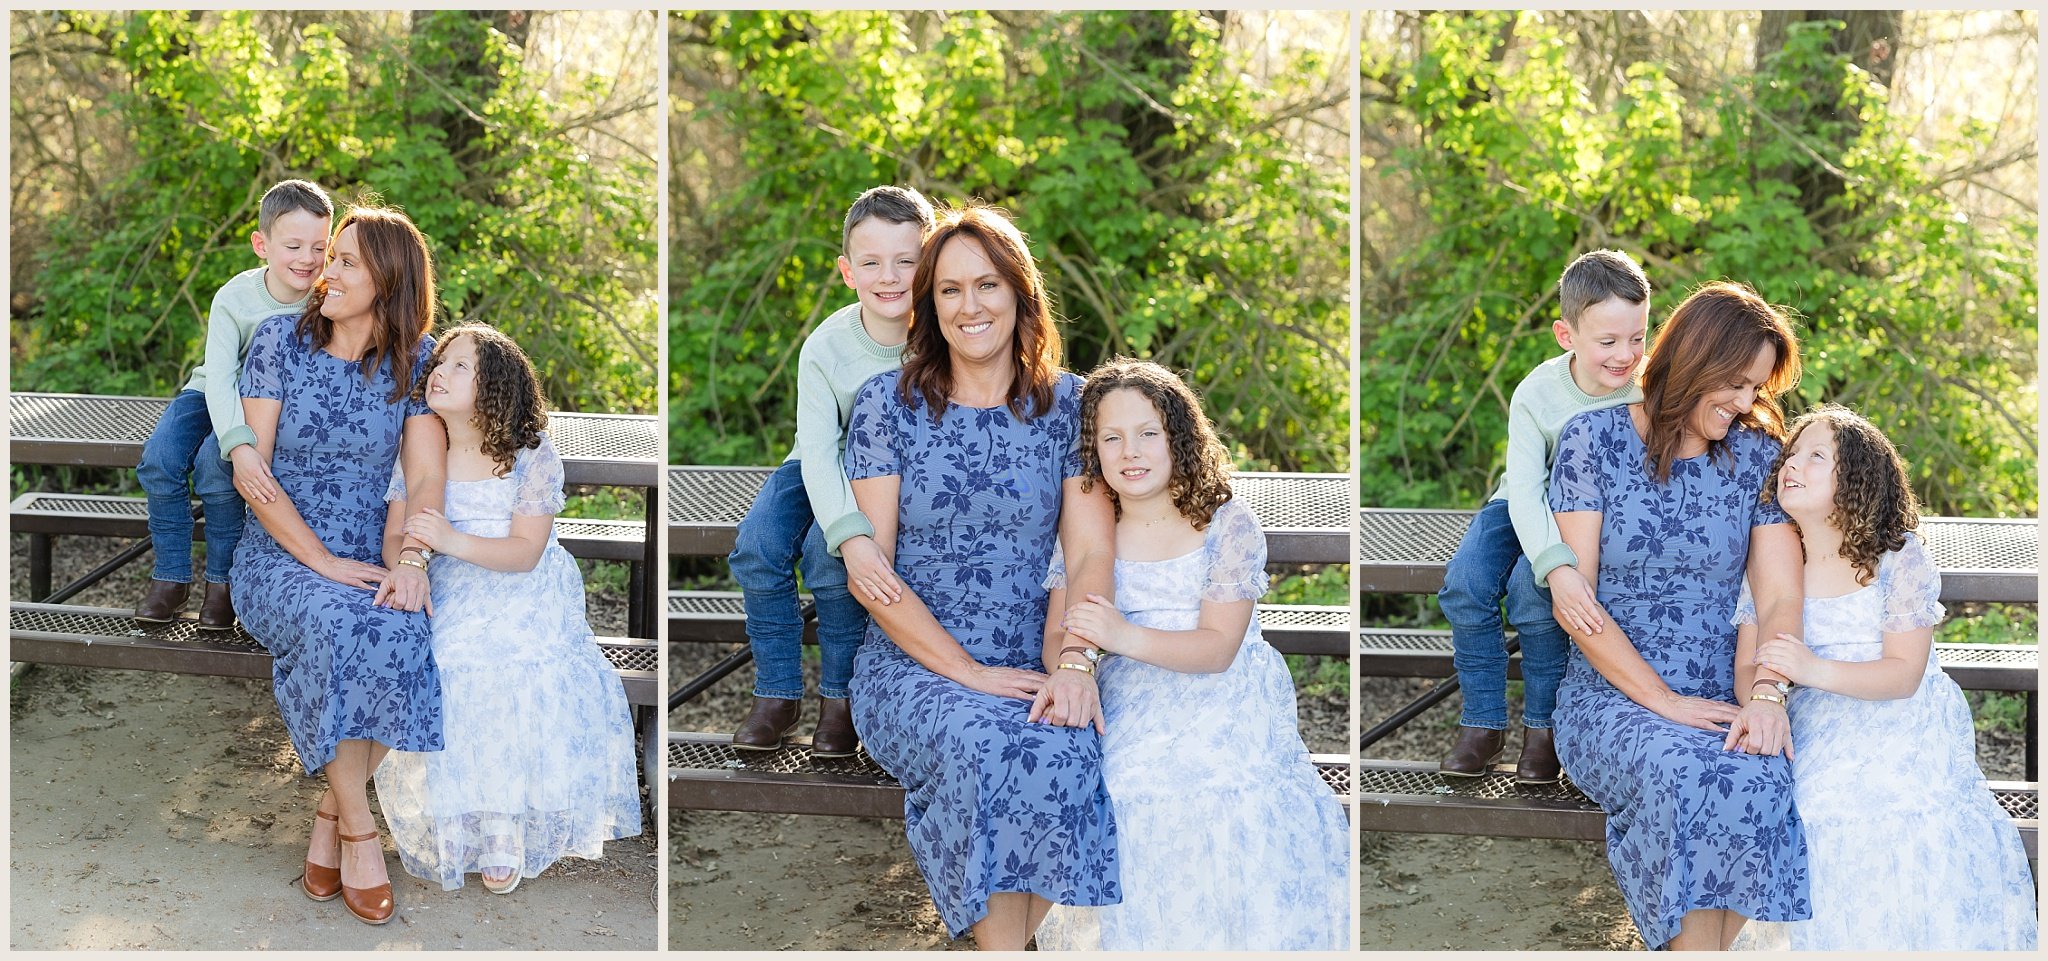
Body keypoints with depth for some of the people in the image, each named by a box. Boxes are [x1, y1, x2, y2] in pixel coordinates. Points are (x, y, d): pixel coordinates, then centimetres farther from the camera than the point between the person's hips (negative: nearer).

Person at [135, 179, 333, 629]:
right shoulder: (235, 298, -20)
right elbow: (220, 378, -29)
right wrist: (239, 444, -47)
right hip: (213, 397, 1)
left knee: (214, 462, -29)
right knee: (159, 458, -23)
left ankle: (223, 581, -9)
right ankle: (170, 576, -2)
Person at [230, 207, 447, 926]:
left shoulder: (414, 358, 4)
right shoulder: (281, 340, -2)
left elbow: (427, 475, -4)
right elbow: (249, 473, -7)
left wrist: (408, 557, -24)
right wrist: (324, 562, -17)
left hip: (368, 558, 2)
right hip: (280, 552, -2)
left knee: (402, 635, -32)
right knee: (336, 626, -36)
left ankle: (331, 812, -12)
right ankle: (358, 831, -21)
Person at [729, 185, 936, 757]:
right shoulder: (826, 348, -18)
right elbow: (819, 452, -25)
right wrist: (850, 534, -43)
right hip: (823, 474, 2)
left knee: (827, 553, -29)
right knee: (757, 545, -22)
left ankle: (841, 696, -8)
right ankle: (778, 693, -4)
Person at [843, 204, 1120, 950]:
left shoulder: (1069, 405, 8)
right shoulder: (888, 403, 3)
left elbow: (1091, 556, -1)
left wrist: (1074, 669, -20)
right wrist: (971, 674, -14)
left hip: (1031, 667, 2)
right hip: (912, 665, -1)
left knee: (1068, 750, -33)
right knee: (986, 747, -35)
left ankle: (999, 939, -16)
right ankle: (1004, 945, -21)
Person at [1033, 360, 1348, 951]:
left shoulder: (1228, 527, -6)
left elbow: (1219, 648, -13)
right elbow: (1057, 636, 3)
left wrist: (1126, 637, -28)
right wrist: (1071, 663, -21)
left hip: (1227, 720, -2)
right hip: (1132, 723, 2)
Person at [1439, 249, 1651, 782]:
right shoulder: (1537, 394, -19)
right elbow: (1525, 491, -26)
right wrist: (1557, 565, -44)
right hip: (1529, 511, 2)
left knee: (1532, 592, -29)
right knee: (1464, 584, -23)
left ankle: (1543, 727, -9)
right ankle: (1483, 723, -5)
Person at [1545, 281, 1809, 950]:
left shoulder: (1757, 456, 9)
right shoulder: (1596, 440, 0)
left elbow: (1780, 600, 0)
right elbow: (1573, 601, -5)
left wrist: (1765, 697, -20)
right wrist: (1667, 704, -14)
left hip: (1718, 698, 2)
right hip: (1610, 695, -2)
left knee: (1761, 781, -34)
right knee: (1684, 776, -37)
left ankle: (1695, 945, -18)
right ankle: (1695, 944, -22)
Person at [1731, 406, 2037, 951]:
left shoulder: (1901, 561, -5)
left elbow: (1905, 675, -12)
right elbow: (1748, 666, 2)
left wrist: (1815, 669, -29)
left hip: (1903, 736, -3)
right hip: (1818, 737, 3)